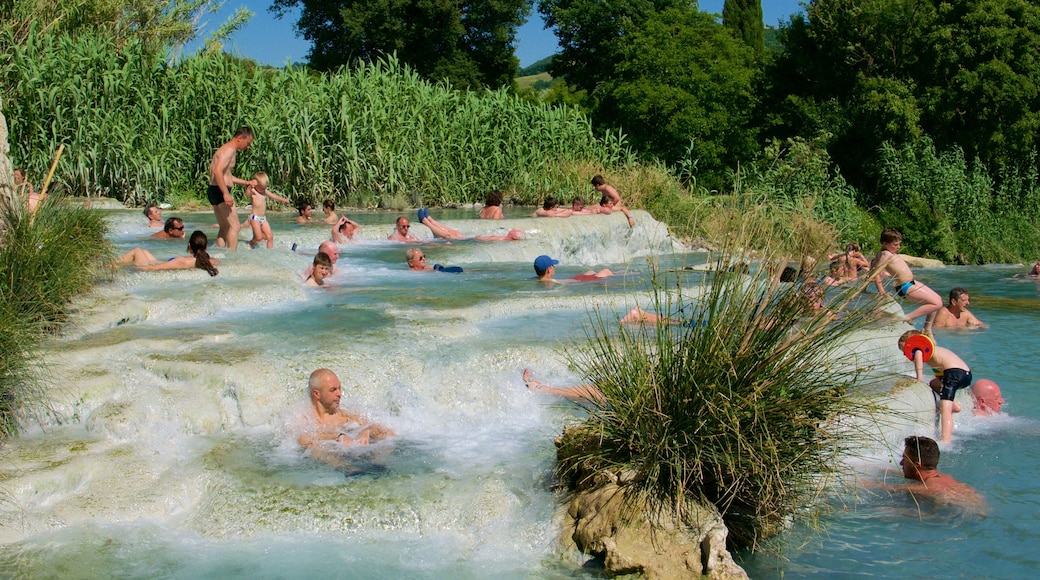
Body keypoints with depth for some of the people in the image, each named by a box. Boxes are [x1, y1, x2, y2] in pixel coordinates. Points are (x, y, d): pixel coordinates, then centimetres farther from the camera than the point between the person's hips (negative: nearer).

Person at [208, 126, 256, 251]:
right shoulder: (230, 150, -12)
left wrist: (246, 183, 33)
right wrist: (226, 193, -29)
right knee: (234, 226, -10)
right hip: (219, 190, -11)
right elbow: (217, 171, -26)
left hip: (214, 190, 11)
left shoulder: (227, 150, 22)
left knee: (224, 227, 15)